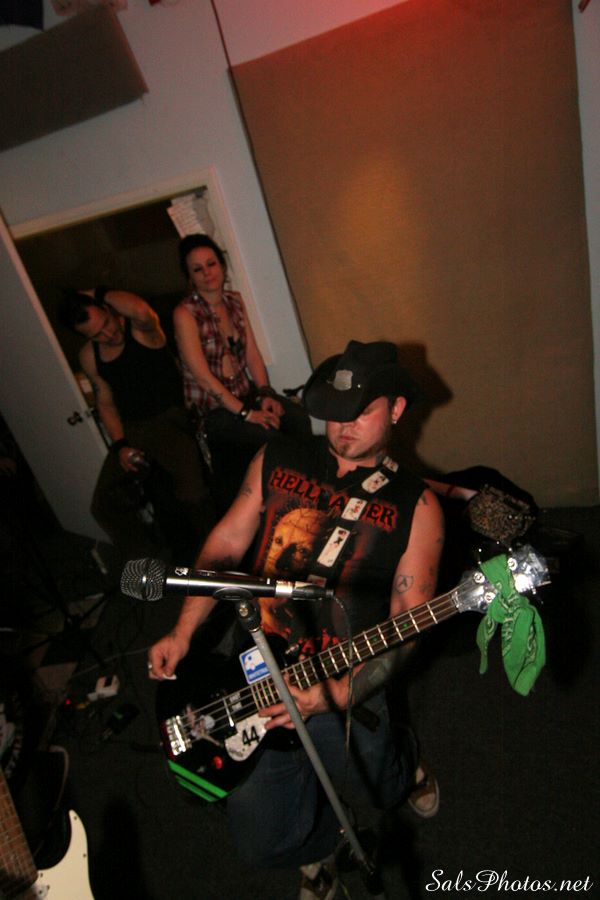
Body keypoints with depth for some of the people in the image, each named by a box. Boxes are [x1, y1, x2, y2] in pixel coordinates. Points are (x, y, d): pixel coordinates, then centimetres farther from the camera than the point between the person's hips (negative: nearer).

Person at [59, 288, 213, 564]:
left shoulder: (141, 328, -7)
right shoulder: (89, 356, 8)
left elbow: (141, 311, -33)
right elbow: (106, 403, 16)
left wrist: (99, 293, -13)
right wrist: (120, 446, 0)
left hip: (170, 420, -5)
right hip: (130, 430, 6)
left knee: (192, 495, -27)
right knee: (104, 505, -11)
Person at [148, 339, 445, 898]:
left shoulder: (415, 507, -8)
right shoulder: (277, 461, 0)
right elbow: (225, 546, 3)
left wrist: (330, 696, -22)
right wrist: (182, 634, -5)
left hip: (342, 694, -2)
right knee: (263, 842, 9)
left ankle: (403, 762, 50)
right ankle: (318, 849, 45)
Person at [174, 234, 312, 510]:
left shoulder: (235, 301, 8)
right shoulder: (185, 313, -13)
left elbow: (253, 354, 8)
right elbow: (202, 376, -17)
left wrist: (265, 393, -7)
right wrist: (245, 412, -19)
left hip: (246, 392, 6)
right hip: (212, 408, -6)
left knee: (299, 419, -16)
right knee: (268, 435, -26)